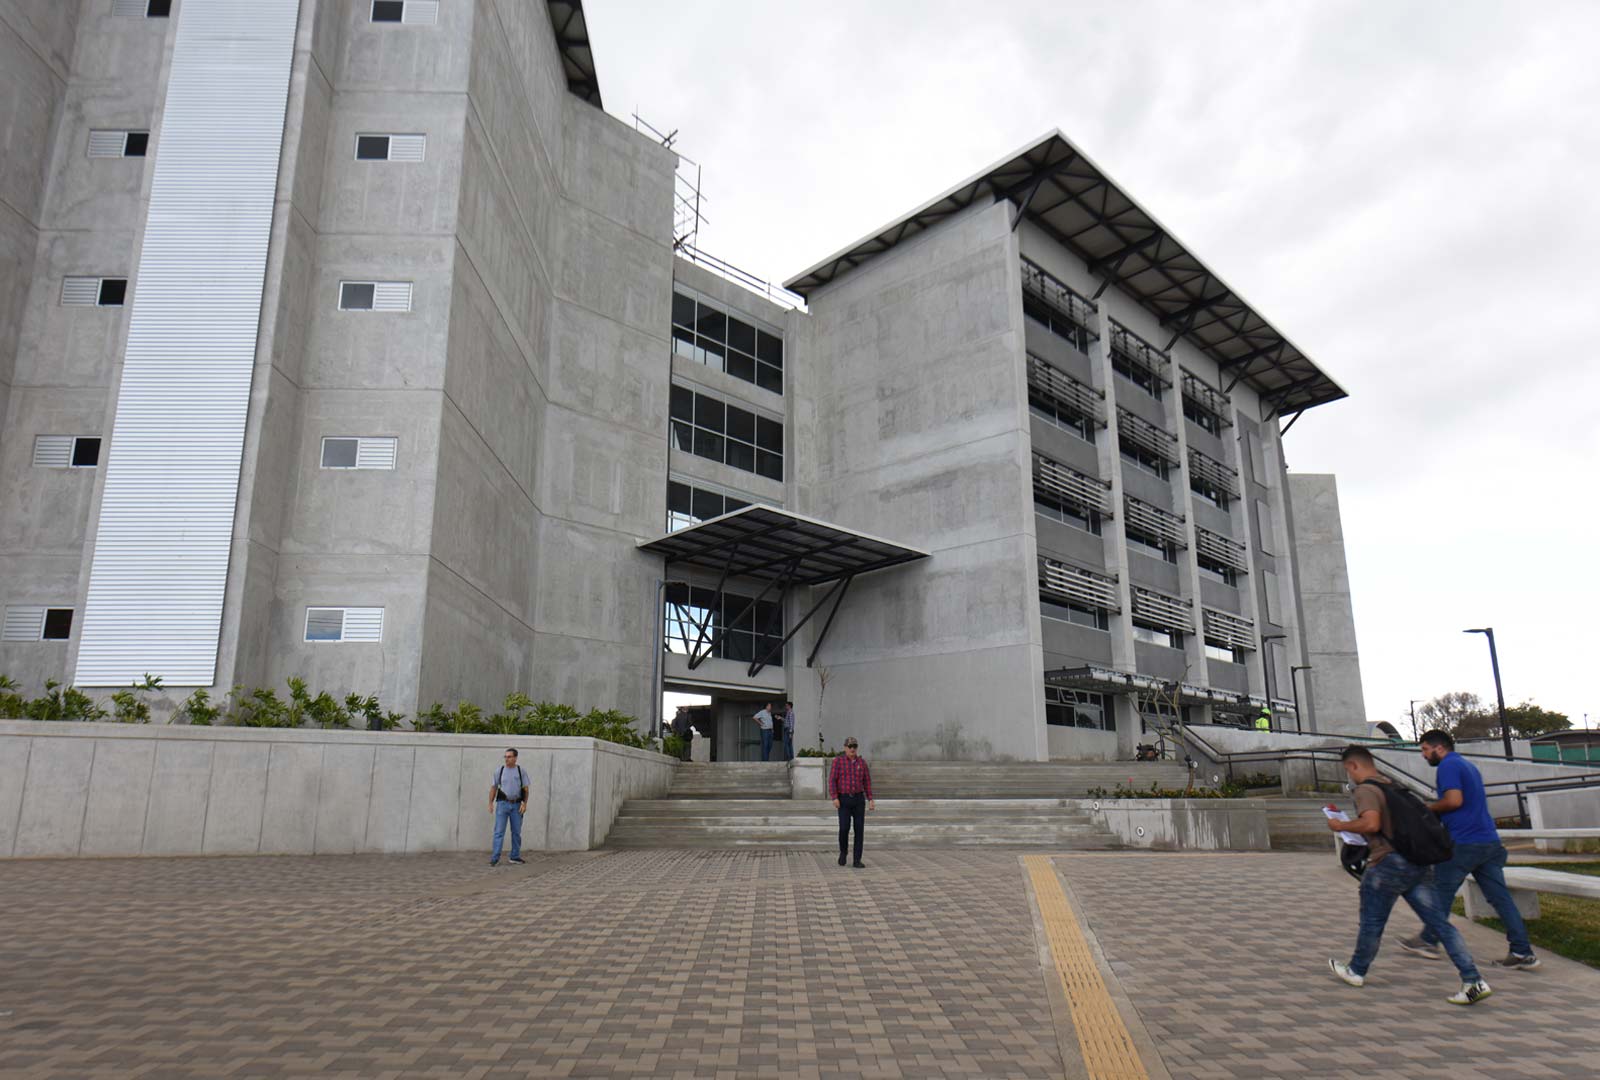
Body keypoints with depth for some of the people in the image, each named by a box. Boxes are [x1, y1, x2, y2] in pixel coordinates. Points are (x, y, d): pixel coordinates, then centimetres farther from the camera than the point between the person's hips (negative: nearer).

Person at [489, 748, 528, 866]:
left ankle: (515, 856, 18)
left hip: (516, 805, 1)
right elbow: (493, 788, 5)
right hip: (503, 804, -1)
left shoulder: (521, 771, 2)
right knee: (499, 831, -6)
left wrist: (525, 803, -8)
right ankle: (495, 858, -6)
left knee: (516, 832, 8)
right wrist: (490, 803, -2)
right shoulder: (499, 771, 2)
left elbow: (525, 789, 2)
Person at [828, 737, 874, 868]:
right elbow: (832, 781, -8)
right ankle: (843, 852, 15)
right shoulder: (838, 761, -3)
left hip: (858, 799, 2)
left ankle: (857, 861, 1)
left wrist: (871, 800, -1)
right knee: (844, 828, -13)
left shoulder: (862, 762, 6)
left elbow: (867, 782, 7)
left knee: (859, 829, -5)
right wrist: (834, 798, -20)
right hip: (844, 800, -2)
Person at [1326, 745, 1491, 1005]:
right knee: (1440, 922, 5)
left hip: (1389, 863, -8)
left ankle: (1356, 971, 24)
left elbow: (1371, 823, -24)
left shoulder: (1365, 790, -10)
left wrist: (1342, 826, -8)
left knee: (1371, 922, 9)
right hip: (1418, 862, 8)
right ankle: (1474, 981, -2)